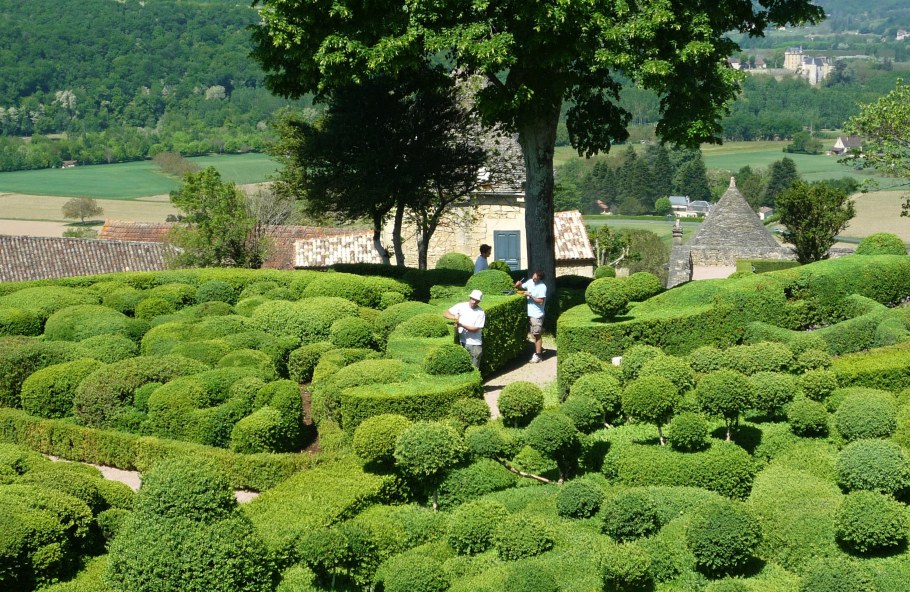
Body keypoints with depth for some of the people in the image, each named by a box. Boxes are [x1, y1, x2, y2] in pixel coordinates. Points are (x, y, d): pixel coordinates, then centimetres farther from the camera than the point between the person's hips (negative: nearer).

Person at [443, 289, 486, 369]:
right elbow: (445, 313, -4)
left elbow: (475, 329, -10)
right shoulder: (461, 306, -2)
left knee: (474, 368, 4)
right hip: (461, 342, 1)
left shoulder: (480, 313, -5)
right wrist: (455, 317, -23)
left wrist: (461, 324, -18)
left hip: (475, 344, -1)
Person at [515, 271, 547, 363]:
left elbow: (541, 301, -21)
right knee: (534, 334, 16)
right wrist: (518, 284, -2)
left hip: (537, 314, -7)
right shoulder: (530, 282, 3)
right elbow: (522, 287, 20)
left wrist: (530, 295, -21)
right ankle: (539, 350, 30)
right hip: (530, 313, 7)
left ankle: (537, 355, 0)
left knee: (537, 334, -4)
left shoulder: (542, 287, -18)